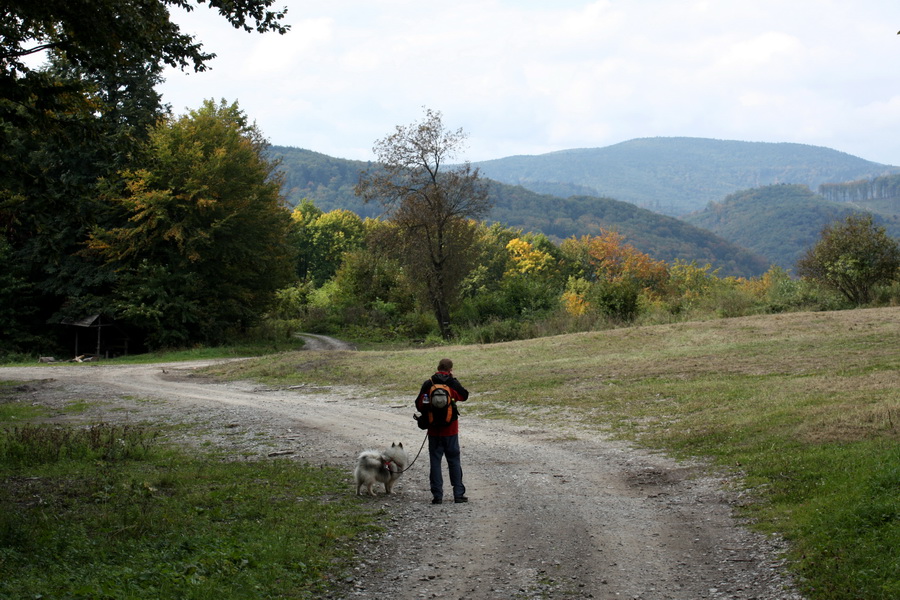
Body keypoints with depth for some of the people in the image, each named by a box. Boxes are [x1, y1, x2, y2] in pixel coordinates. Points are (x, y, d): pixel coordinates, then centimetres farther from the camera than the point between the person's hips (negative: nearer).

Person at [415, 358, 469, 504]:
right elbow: (464, 396, 11)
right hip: (451, 430, 0)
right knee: (454, 461, 9)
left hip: (434, 430, 0)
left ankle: (437, 495, 3)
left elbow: (419, 405, -2)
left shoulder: (428, 384, -5)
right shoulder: (453, 384, -6)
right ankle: (459, 494, 8)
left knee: (435, 461, 6)